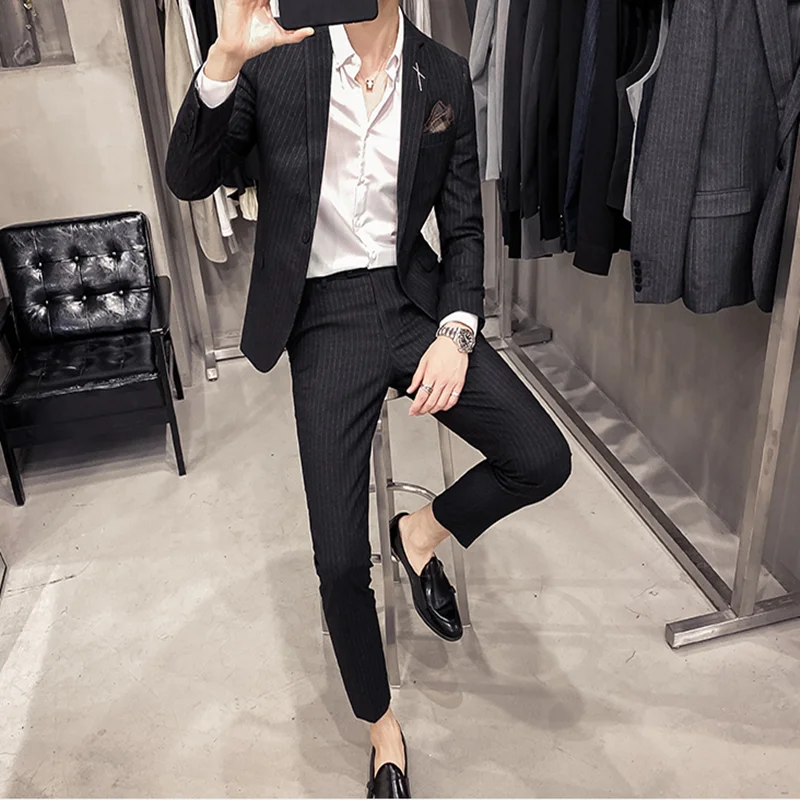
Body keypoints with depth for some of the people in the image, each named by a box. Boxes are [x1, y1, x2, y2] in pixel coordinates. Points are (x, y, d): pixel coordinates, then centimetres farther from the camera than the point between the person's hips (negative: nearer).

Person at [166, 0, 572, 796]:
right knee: (339, 562, -3)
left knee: (543, 461, -15)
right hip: (326, 316, -2)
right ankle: (382, 726, 24)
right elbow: (187, 180, -7)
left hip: (415, 299, 3)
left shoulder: (444, 75, 3)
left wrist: (457, 331, -8)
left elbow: (463, 224, 6)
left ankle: (422, 530, 17)